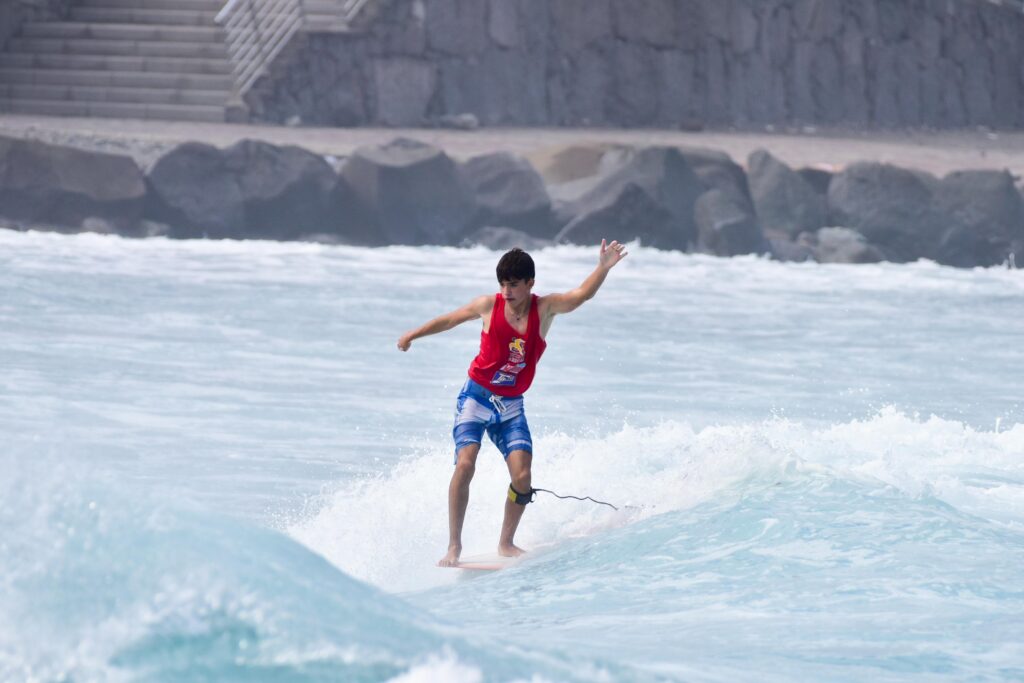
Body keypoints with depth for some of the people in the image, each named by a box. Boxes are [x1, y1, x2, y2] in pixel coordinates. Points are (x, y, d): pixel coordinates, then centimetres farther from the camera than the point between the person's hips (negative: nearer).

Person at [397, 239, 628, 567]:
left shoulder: (544, 308, -6)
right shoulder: (489, 305, -6)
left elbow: (582, 294, -21)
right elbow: (450, 319, 11)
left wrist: (603, 269, -36)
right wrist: (413, 334, 14)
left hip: (511, 405, 1)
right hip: (476, 396, -1)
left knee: (522, 476, -12)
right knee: (465, 464, -20)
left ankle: (506, 543, 8)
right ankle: (454, 546, -14)